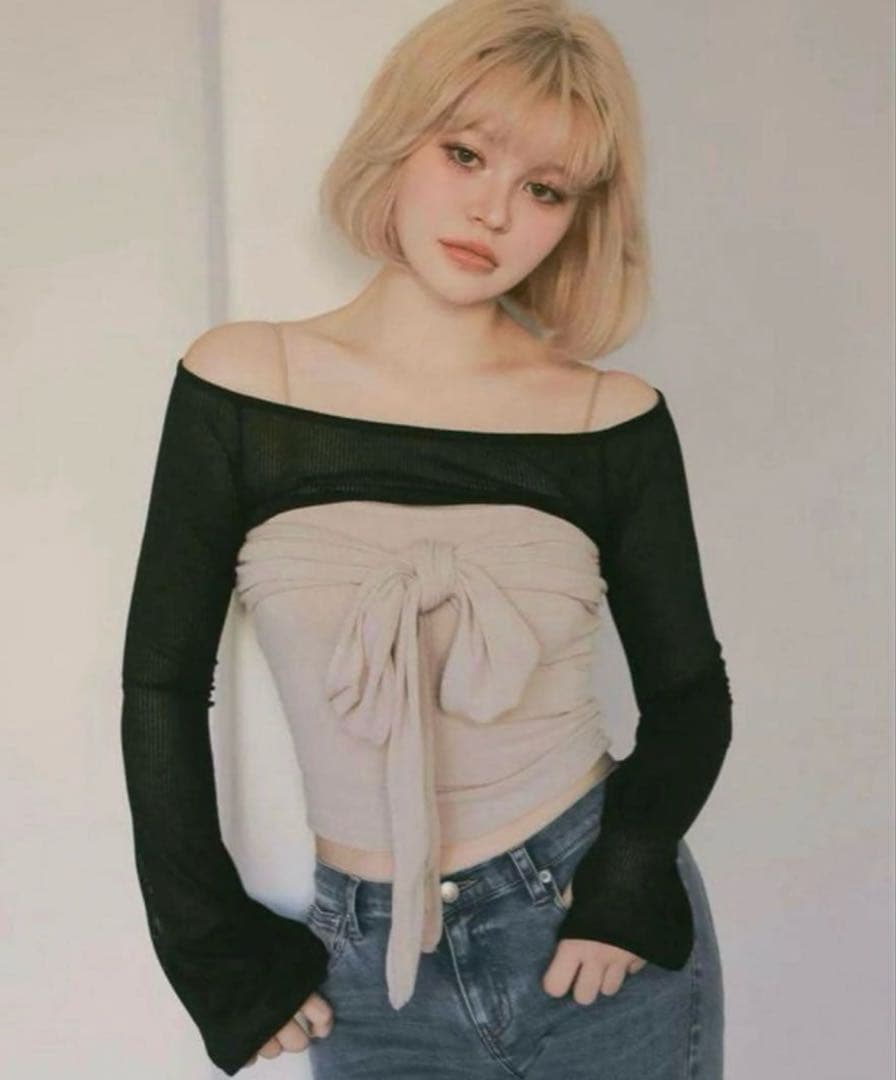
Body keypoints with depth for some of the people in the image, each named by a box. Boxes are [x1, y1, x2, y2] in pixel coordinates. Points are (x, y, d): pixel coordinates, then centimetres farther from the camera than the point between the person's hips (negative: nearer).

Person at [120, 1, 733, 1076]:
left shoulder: (614, 421, -7)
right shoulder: (240, 383, -7)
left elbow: (689, 692, 3)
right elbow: (162, 683, -2)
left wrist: (635, 876, -13)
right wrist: (219, 959, -2)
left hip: (600, 947, 0)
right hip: (368, 973, 1)